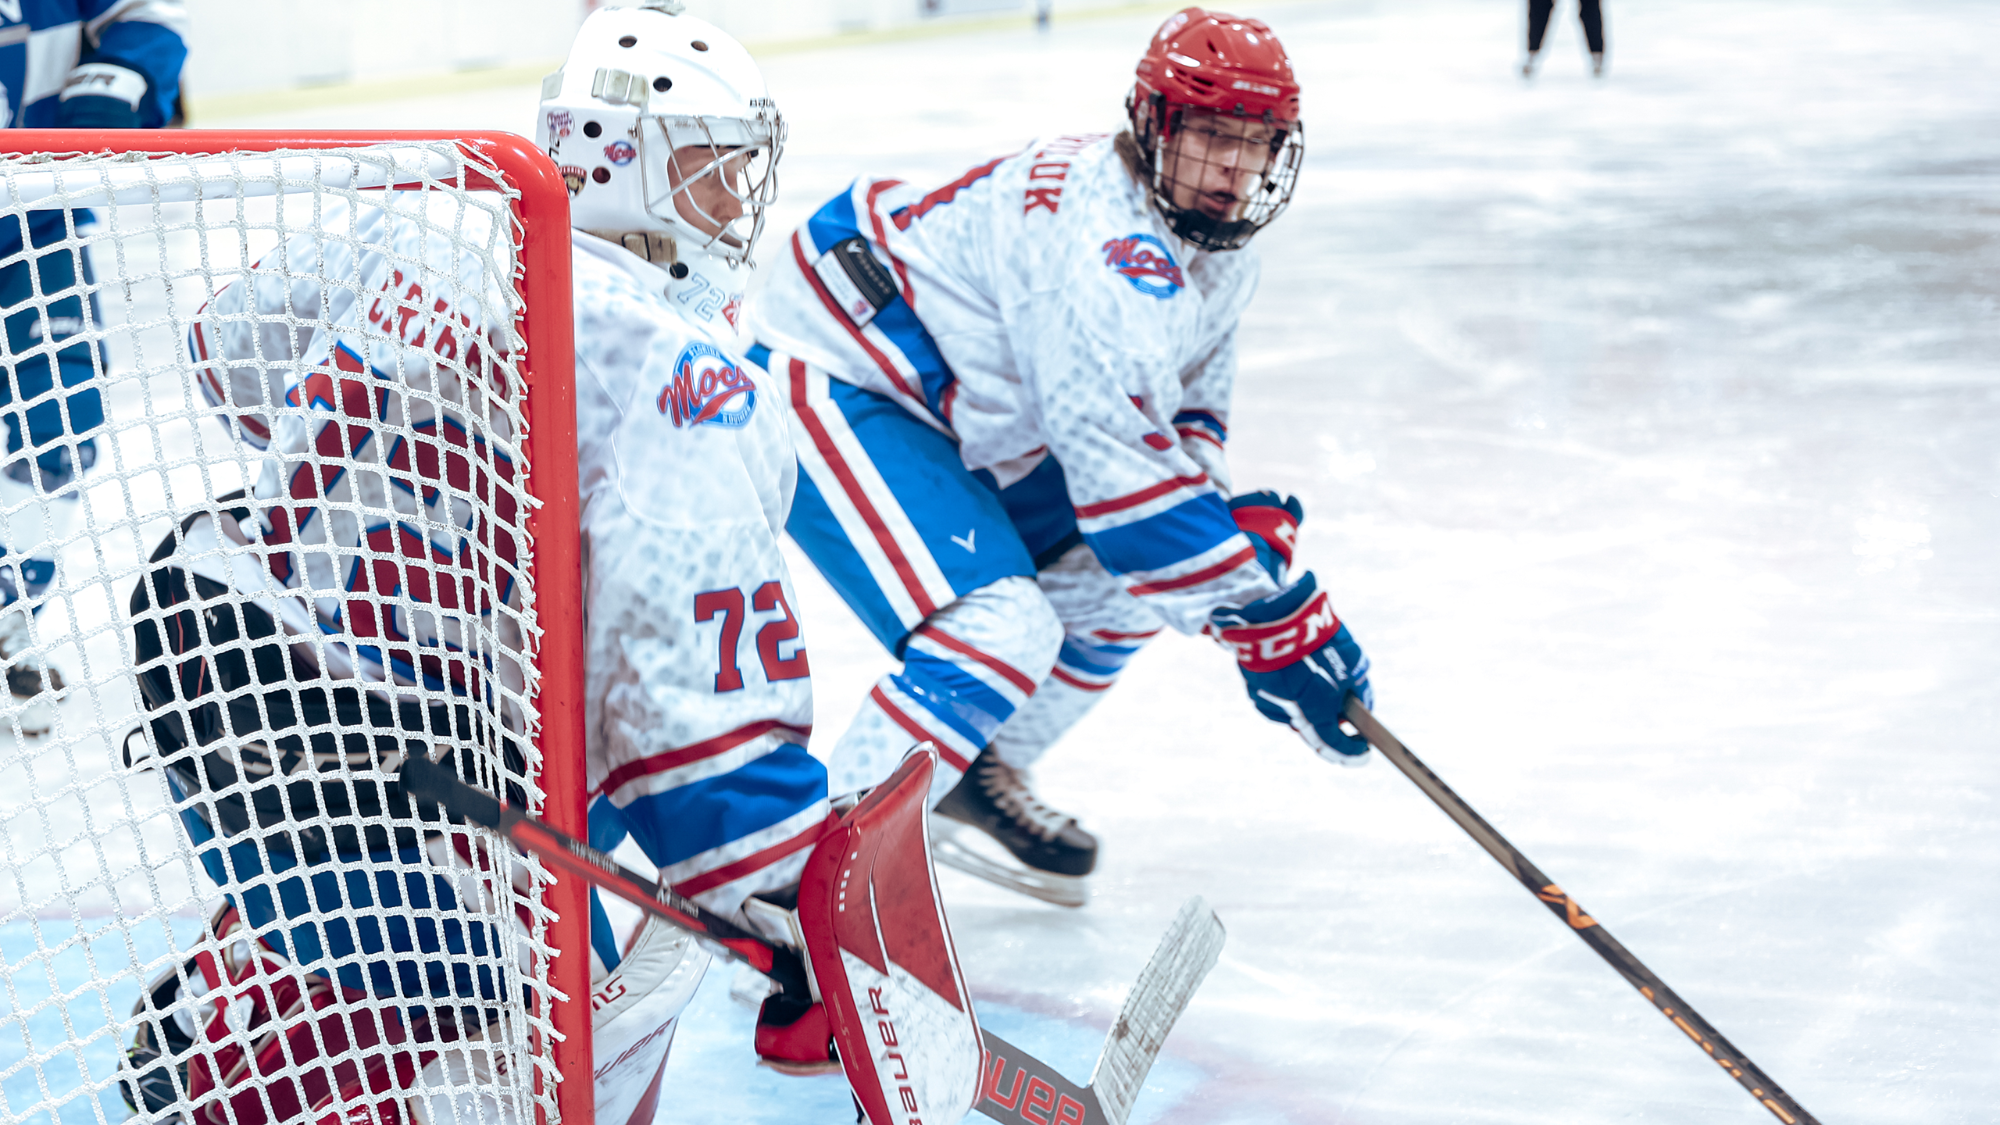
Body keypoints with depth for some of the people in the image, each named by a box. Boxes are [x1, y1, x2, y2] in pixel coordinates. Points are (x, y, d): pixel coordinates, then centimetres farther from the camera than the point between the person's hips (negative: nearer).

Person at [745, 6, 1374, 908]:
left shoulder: (1215, 252, 3)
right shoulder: (1099, 237, -29)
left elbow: (1185, 417, 13)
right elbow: (1123, 463, -34)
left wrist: (1234, 522, -9)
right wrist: (1275, 617, -31)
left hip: (957, 414, 10)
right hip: (829, 381, -10)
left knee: (1122, 581, 10)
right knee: (1004, 626, -25)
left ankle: (976, 782, 24)